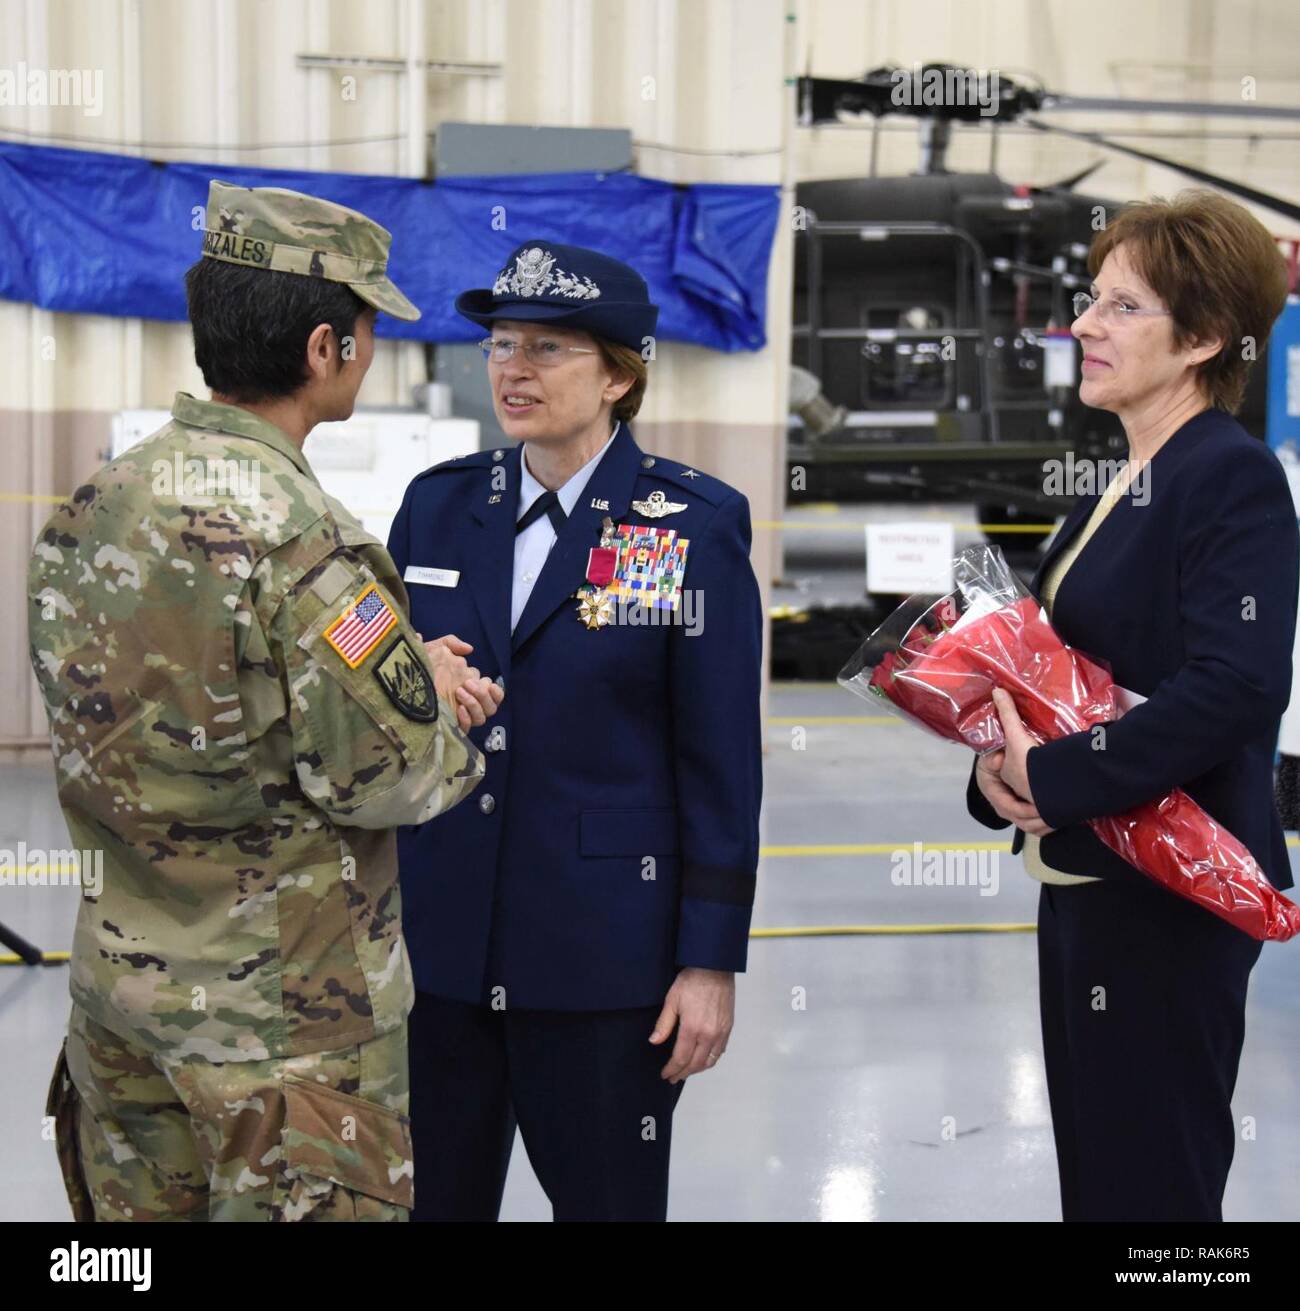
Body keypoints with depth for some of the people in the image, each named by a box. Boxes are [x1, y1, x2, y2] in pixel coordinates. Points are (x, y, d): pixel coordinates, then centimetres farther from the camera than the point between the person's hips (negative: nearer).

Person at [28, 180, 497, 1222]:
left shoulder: (91, 513, 1)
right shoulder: (300, 538, -23)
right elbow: (389, 775, -21)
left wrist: (405, 673, 6)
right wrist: (459, 744, 2)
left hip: (119, 979, 8)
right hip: (285, 1015, -7)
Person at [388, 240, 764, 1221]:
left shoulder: (695, 523, -5)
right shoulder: (437, 506, 7)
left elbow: (721, 758, -7)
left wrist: (711, 960, -9)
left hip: (602, 956, -4)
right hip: (434, 944, 4)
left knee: (606, 1200, 8)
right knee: (430, 1198, 12)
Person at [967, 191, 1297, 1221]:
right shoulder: (1126, 487, 15)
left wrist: (1056, 780, -20)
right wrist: (1002, 762, -3)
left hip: (1171, 896, -9)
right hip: (1083, 885, 9)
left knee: (1151, 1182, -1)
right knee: (1092, 1173, 15)